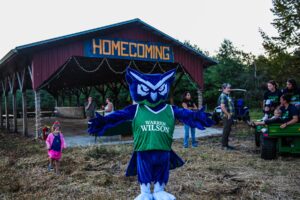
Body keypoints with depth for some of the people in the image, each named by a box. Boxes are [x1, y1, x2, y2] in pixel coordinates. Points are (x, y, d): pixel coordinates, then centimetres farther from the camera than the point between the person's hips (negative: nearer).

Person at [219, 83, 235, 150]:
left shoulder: (227, 96, 17)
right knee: (226, 131, -5)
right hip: (226, 116, -10)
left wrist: (231, 115, 17)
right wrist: (228, 114, -20)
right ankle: (224, 146, 2)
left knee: (228, 131, 14)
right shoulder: (223, 96, -14)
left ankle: (226, 145, 22)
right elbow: (222, 107, -24)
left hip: (229, 116, 10)